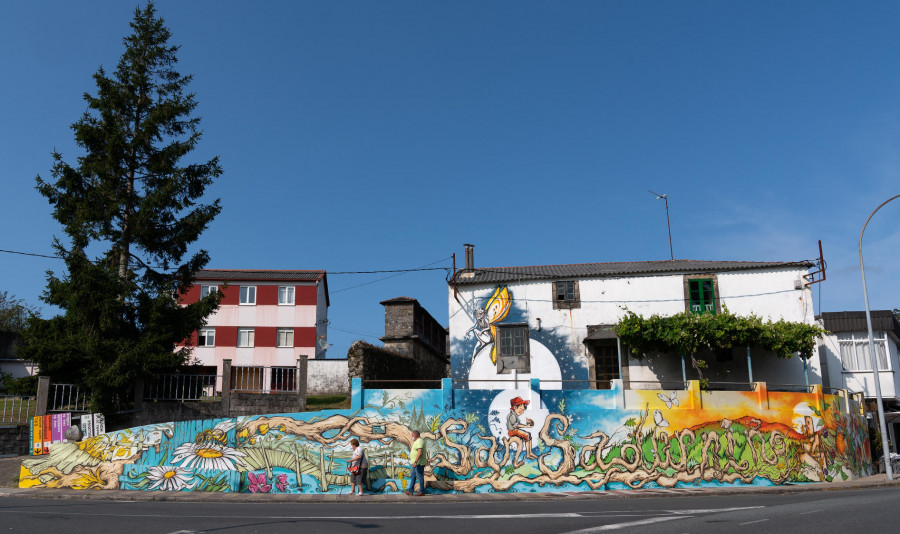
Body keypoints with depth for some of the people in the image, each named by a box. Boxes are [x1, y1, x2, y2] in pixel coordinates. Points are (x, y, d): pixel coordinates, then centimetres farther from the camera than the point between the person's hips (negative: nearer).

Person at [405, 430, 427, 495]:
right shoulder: (417, 441, 15)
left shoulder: (419, 441, -19)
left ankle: (421, 491, 5)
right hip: (415, 463, 11)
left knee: (420, 477, -3)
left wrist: (415, 462, -29)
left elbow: (420, 453, -28)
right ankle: (410, 491, 17)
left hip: (418, 463, -11)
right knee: (412, 476, 13)